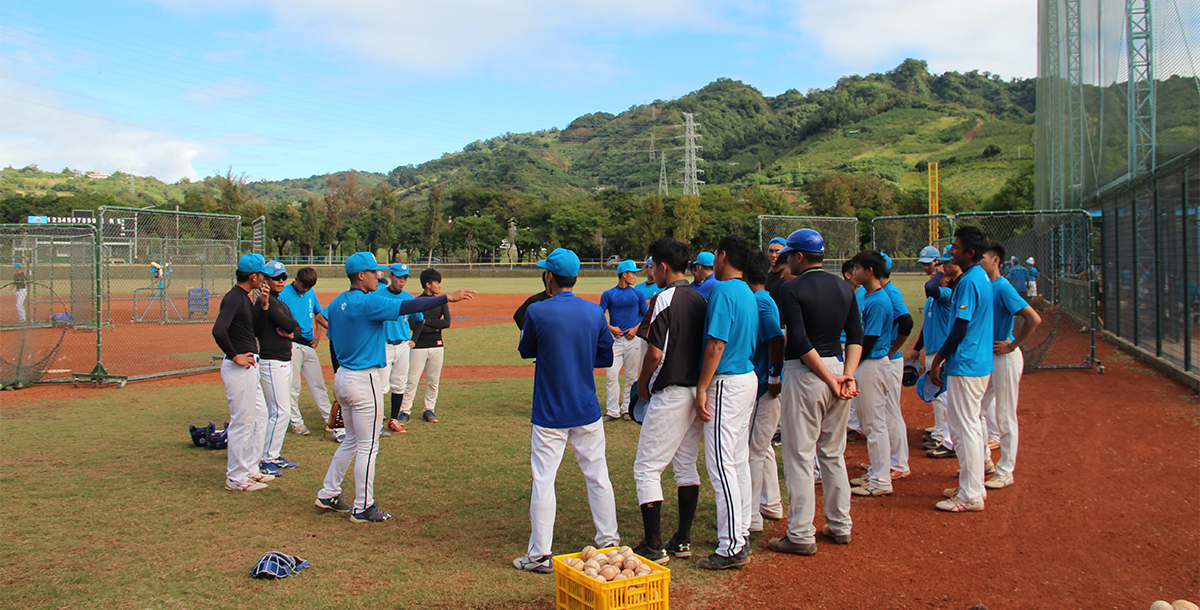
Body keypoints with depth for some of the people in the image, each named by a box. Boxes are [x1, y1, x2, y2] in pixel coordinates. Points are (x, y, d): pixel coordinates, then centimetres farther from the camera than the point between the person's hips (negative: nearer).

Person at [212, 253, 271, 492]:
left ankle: (250, 469, 29)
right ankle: (236, 478, 8)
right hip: (238, 368, -10)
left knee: (259, 416, 18)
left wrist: (263, 304, 6)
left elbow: (256, 328, 19)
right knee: (242, 422, -2)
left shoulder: (245, 298, 12)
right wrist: (235, 356, -22)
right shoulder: (233, 298, -17)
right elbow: (218, 331, -31)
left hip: (249, 367, 10)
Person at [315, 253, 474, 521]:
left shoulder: (336, 303, 9)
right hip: (364, 380, -9)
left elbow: (333, 341, 15)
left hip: (341, 378, 9)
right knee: (368, 446, 1)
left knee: (352, 440, 22)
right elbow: (407, 307, -26)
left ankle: (328, 495, 28)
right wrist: (447, 298, -24)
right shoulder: (367, 302, -18)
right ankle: (363, 508, 9)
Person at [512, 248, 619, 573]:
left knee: (543, 481, 3)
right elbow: (606, 356, 6)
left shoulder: (537, 312, -12)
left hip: (549, 414, -4)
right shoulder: (594, 312, -1)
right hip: (587, 411, 4)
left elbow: (526, 351, 4)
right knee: (598, 476, 14)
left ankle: (540, 555, 8)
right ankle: (609, 542, 25)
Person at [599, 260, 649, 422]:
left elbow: (646, 316, 12)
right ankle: (613, 411, -2)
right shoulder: (608, 294, 3)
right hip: (615, 338, -1)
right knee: (611, 374, -7)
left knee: (631, 375, 4)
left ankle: (627, 408, 14)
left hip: (633, 338, 2)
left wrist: (636, 328, -3)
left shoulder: (637, 294, 8)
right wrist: (610, 328, -9)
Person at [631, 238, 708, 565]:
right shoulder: (701, 300, 10)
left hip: (669, 396, -8)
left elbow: (655, 353, -18)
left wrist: (643, 383, -2)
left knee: (646, 469, 0)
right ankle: (683, 541, 21)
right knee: (687, 465, 16)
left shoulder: (664, 299, -14)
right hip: (698, 391, 8)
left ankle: (654, 547, 0)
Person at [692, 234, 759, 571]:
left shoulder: (723, 291, -15)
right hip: (749, 377, 10)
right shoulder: (749, 293, 14)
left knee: (721, 464, -7)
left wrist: (702, 388, -19)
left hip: (727, 383, -10)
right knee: (739, 460, 16)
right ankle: (741, 533, 25)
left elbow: (716, 344, -21)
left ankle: (732, 548, -4)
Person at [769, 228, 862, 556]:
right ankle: (840, 526, 24)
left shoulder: (792, 289, -10)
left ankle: (801, 535, 3)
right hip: (837, 368, 7)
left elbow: (800, 341, -18)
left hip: (804, 373, -7)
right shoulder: (844, 287, 10)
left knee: (799, 457, 0)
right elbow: (856, 335, 4)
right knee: (833, 454, 17)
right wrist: (847, 374, -4)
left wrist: (829, 378, -14)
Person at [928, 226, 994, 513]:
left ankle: (971, 496, 2)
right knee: (972, 425, 17)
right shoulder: (982, 277, 12)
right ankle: (973, 486, 27)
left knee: (965, 428, -4)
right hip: (981, 363, 10)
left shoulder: (968, 282, -18)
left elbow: (960, 329, -20)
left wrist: (937, 360, -14)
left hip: (965, 366, -10)